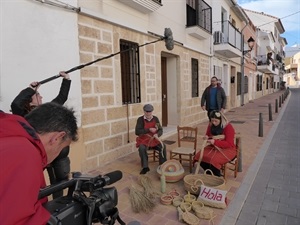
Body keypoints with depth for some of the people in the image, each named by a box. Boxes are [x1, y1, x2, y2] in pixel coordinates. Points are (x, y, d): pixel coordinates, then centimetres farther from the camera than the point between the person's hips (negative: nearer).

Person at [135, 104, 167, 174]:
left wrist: (157, 135, -24)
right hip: (143, 141, -3)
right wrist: (149, 130, -24)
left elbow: (160, 130, 0)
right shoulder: (140, 119, -9)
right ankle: (145, 167, -21)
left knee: (163, 146, -21)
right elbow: (137, 132, -19)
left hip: (154, 140, 3)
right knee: (142, 148, -33)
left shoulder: (155, 119, 2)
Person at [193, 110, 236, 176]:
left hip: (227, 149, -6)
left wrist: (215, 142, -32)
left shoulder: (228, 127, -17)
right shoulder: (211, 125, 0)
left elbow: (229, 144, -21)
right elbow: (207, 135, 16)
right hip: (213, 147, 6)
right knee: (199, 156, -17)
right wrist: (206, 138, -10)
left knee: (214, 160, -33)